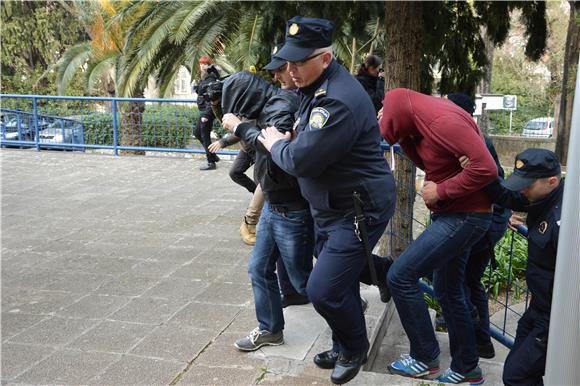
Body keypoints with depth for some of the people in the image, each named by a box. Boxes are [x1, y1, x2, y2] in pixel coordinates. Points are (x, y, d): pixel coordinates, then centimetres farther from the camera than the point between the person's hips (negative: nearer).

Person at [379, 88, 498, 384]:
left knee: (400, 275, -10)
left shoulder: (442, 120, -24)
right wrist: (403, 137, -1)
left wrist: (441, 191, -19)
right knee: (448, 291, 17)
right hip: (451, 214, 10)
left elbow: (485, 167, -28)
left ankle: (425, 358, 5)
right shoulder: (422, 118, 6)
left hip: (465, 216, -10)